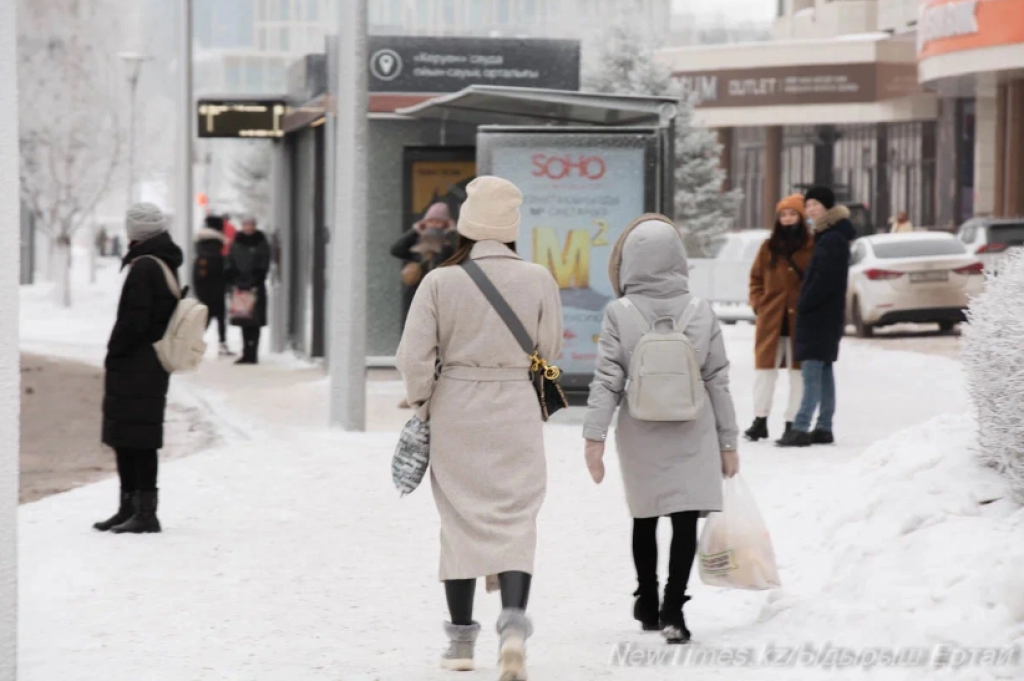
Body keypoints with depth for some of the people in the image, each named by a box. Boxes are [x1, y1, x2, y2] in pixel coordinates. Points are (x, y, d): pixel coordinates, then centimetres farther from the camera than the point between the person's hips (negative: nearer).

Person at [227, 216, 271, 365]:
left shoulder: (261, 243, 3)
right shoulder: (237, 242, 11)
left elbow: (263, 267, -1)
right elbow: (231, 264, 11)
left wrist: (255, 284, -11)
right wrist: (234, 283, -1)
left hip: (256, 287, -3)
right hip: (240, 285, 3)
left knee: (254, 323, -6)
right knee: (244, 322, 4)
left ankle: (251, 354, -5)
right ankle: (247, 354, 9)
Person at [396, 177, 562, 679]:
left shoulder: (440, 282, -9)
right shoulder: (537, 280, -6)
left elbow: (414, 356, -10)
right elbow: (550, 349, 3)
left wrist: (422, 403, 6)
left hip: (456, 412, 0)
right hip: (517, 412, 0)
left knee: (461, 520, 11)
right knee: (516, 519, 4)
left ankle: (461, 637, 17)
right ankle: (513, 620, -19)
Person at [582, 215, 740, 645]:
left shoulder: (620, 314, -9)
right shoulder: (701, 313, -3)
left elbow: (607, 380, -11)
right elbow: (717, 382, 2)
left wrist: (595, 436, -8)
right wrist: (728, 442, 9)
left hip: (640, 436, 1)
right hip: (693, 436, -1)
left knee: (645, 521, 17)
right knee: (686, 520, -3)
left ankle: (647, 605, 28)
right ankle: (673, 608, -17)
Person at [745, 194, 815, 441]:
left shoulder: (811, 247, -3)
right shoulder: (769, 247, 8)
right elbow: (756, 278, 14)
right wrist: (757, 303, 3)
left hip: (800, 321, -3)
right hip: (771, 320, 3)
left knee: (799, 373, 4)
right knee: (764, 370, 4)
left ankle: (793, 423, 11)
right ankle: (760, 420, 11)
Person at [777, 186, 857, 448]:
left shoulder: (832, 240, -15)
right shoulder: (828, 236, 16)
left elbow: (825, 279, -21)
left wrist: (803, 305, -14)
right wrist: (804, 305, 14)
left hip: (820, 315, -10)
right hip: (826, 316, 10)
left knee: (812, 372, -12)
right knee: (823, 371, 11)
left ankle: (801, 428, -16)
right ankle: (824, 428, 15)